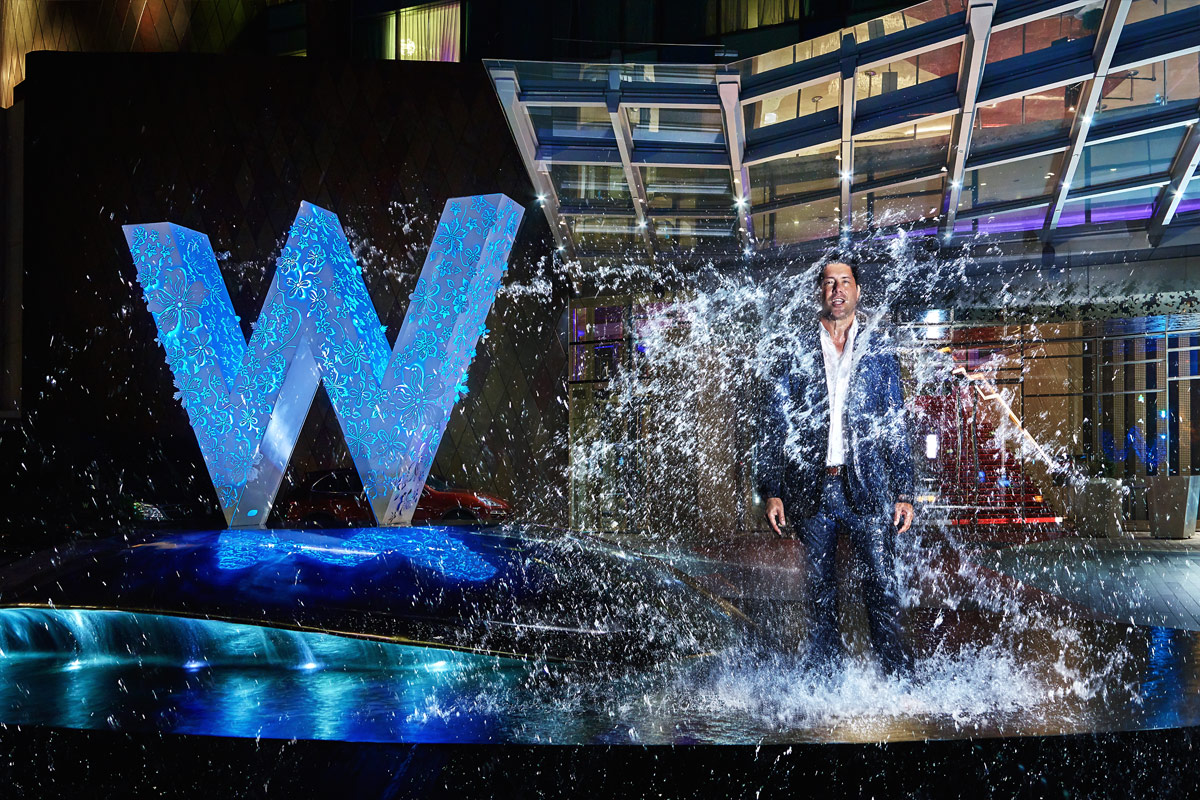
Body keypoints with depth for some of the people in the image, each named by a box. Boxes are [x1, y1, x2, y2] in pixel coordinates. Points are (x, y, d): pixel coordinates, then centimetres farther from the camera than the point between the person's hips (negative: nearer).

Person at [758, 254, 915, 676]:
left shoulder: (879, 344, 8)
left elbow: (896, 423, 8)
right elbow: (775, 424, 7)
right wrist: (772, 491, 0)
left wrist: (904, 493, 2)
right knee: (820, 594, 7)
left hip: (867, 487, -1)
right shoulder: (796, 346, 6)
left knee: (882, 589, -6)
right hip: (812, 487, 1)